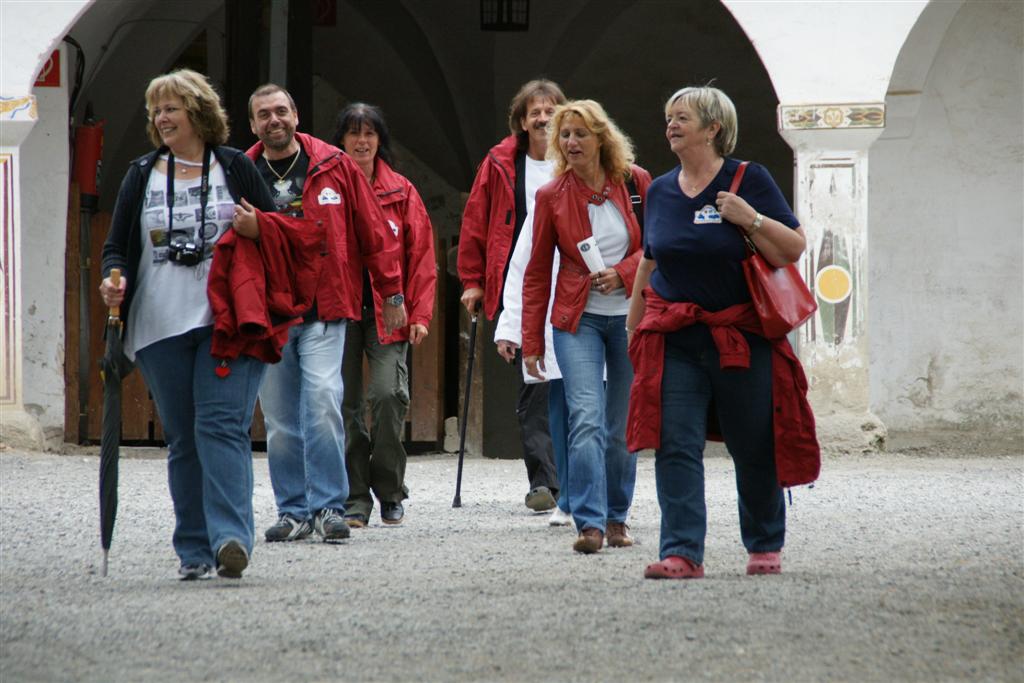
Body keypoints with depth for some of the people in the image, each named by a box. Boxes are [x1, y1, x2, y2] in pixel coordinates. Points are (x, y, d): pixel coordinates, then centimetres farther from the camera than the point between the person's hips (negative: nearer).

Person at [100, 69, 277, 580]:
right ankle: (194, 551, 10)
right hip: (161, 326, 3)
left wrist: (258, 230, -11)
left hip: (227, 321, -3)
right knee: (182, 439, 5)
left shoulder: (235, 168, 7)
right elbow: (116, 245, 13)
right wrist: (113, 279, -8)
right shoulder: (142, 175, 13)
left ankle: (229, 537, -25)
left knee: (221, 425, -16)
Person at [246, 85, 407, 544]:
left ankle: (328, 506, -9)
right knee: (279, 420, 6)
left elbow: (373, 231, 8)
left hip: (324, 310, -2)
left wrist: (391, 293, 9)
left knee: (321, 401, -16)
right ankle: (294, 511, 15)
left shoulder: (334, 168, 2)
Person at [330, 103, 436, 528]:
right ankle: (355, 499, 8)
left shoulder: (401, 193, 7)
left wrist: (420, 313, -1)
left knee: (388, 393, -14)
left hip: (387, 311, -1)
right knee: (346, 403, 1)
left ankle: (389, 492, 1)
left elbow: (421, 257, 7)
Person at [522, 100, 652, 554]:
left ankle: (616, 517, 22)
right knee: (585, 419, -15)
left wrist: (623, 272, -14)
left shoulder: (636, 183, -1)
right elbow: (537, 273, 5)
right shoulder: (552, 197, 0)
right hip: (578, 318, -1)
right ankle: (589, 523, -20)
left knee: (623, 426, 7)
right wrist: (531, 341, 3)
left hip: (631, 315, 1)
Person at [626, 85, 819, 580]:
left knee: (755, 447, 7)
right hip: (674, 338, 3)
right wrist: (633, 326, 21)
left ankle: (765, 547, 23)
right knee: (675, 446, -9)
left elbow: (793, 249, -6)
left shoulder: (749, 181, -4)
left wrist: (750, 219, -19)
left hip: (742, 335, -3)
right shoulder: (661, 191, 9)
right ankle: (682, 553, -11)